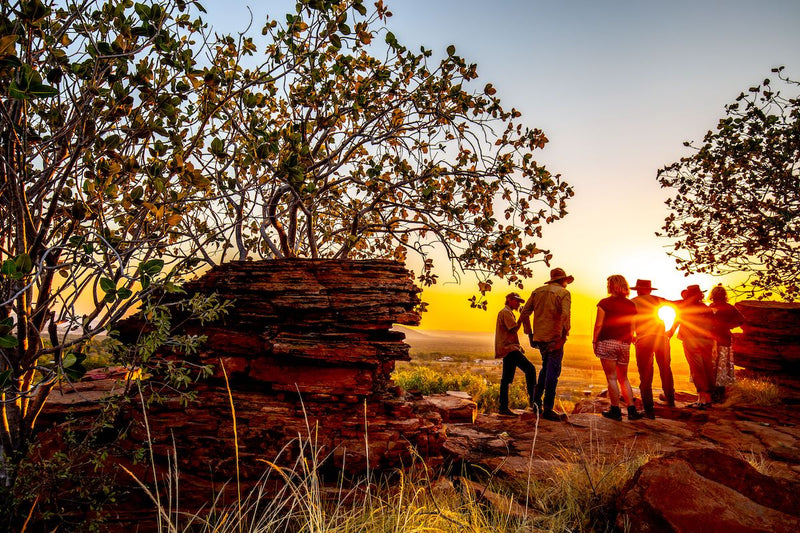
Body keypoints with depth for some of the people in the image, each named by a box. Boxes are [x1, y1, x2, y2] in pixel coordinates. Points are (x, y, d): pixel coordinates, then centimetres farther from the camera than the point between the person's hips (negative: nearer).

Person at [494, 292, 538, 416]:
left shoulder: (507, 312, 27)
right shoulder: (506, 312, -7)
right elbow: (514, 329, -16)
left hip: (508, 349, 11)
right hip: (508, 348, -11)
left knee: (507, 379, 7)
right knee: (530, 368, -17)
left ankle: (503, 407, 7)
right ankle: (533, 398, -15)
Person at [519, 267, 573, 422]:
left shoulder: (537, 291, 12)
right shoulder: (564, 293, -3)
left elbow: (524, 314, 8)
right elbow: (565, 316, -19)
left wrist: (529, 333, 12)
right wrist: (563, 337, -14)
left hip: (539, 337, 6)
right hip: (554, 338, -5)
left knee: (546, 367, 23)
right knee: (553, 371, 0)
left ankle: (537, 400, 20)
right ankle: (547, 409, 1)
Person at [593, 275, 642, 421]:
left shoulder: (605, 303, -5)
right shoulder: (631, 305, 8)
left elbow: (599, 325, -9)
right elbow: (632, 328, 10)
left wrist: (594, 341, -2)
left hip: (607, 342, -5)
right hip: (624, 344, 5)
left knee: (611, 377, -1)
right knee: (623, 378, 15)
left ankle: (615, 411, 2)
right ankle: (632, 410, 12)